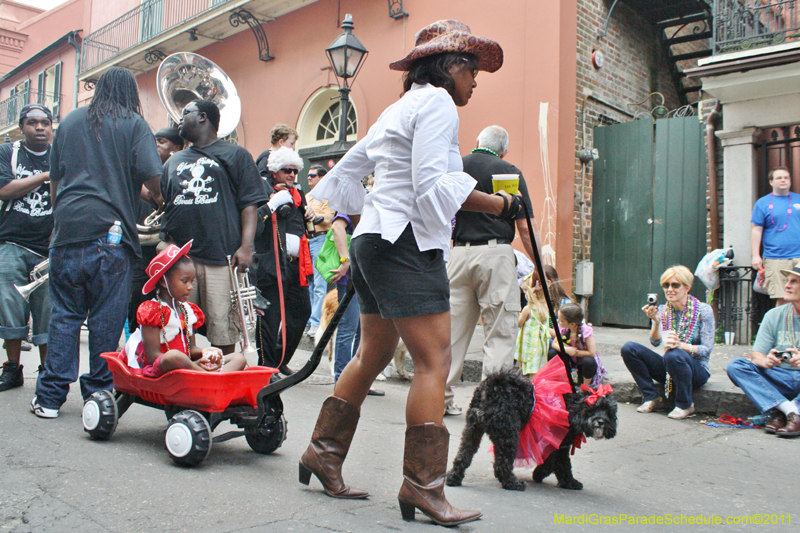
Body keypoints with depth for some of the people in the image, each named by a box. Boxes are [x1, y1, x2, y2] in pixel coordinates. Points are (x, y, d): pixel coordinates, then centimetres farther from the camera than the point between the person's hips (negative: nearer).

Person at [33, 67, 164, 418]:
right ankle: (98, 392, 9)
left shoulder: (69, 122, 17)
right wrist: (158, 199, 10)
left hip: (67, 228, 4)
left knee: (64, 314, 9)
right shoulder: (134, 124, 3)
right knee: (106, 317, 3)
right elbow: (150, 174, -10)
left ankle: (50, 396, 11)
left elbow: (54, 180, 19)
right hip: (110, 231, -4)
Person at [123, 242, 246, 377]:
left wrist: (204, 352, -7)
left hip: (187, 367, 8)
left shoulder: (188, 310, 17)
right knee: (174, 356, -42)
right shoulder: (151, 310, -6)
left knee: (239, 358, -7)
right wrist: (192, 365, -25)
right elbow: (152, 356, -15)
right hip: (160, 369, -7)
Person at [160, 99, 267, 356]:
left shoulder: (235, 155, 9)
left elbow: (250, 205, 1)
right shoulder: (174, 161, 25)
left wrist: (246, 246, -11)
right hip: (178, 259, 5)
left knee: (223, 329, -6)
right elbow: (163, 207, 27)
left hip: (221, 257, -5)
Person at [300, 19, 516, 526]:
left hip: (373, 239, 10)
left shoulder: (399, 108, 23)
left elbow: (346, 171, 27)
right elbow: (432, 185, -17)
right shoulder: (436, 102, -6)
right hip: (406, 243, -10)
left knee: (374, 354, 15)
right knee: (434, 361, -10)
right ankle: (423, 485, -7)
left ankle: (324, 452, 21)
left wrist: (367, 213, 34)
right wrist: (497, 204, -12)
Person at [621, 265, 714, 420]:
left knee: (673, 355, -38)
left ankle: (685, 404, -13)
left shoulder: (703, 310, -9)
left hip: (695, 370, -4)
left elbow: (707, 349, -14)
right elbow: (655, 342, -11)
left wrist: (681, 345, -32)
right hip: (669, 370, 4)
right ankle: (652, 399, -5)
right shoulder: (662, 311, 2)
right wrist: (656, 321, -30)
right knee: (629, 348, -14)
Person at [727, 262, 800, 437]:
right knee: (735, 365, -20)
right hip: (780, 380, 3)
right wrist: (765, 361, -23)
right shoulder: (774, 315, 5)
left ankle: (778, 412, -30)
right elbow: (756, 355, 1)